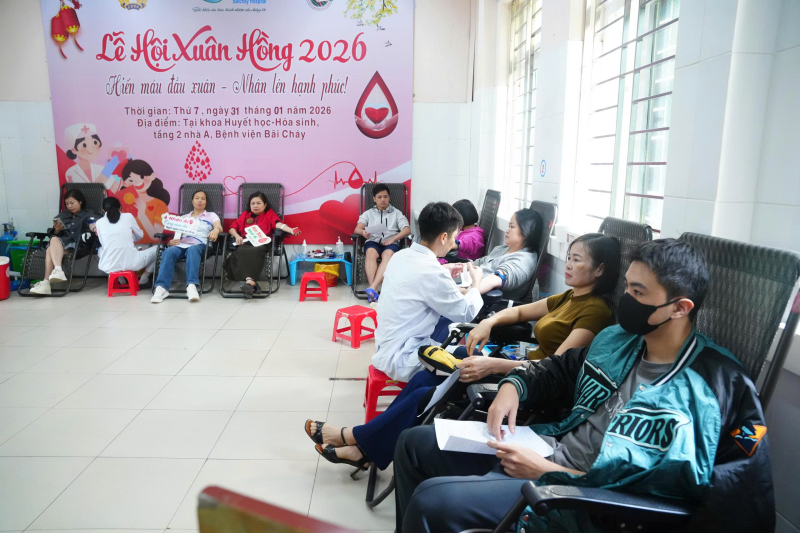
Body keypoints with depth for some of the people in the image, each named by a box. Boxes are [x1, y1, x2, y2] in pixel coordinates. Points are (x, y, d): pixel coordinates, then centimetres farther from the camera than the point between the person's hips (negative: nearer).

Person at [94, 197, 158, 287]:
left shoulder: (99, 222, 8)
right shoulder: (128, 216, 4)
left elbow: (103, 243, 17)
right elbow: (140, 236, 17)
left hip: (110, 267, 3)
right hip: (131, 263, -2)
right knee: (157, 249, 22)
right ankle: (143, 281, 19)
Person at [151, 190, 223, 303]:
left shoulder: (211, 215, 24)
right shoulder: (183, 217, 32)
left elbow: (219, 227, 3)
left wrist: (216, 230, -23)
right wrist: (171, 241, -3)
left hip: (198, 245, -3)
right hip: (181, 245, 3)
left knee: (192, 250, -40)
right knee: (168, 252, -33)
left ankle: (192, 286, -57)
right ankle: (161, 287, -45)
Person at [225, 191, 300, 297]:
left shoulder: (270, 214, 23)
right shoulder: (245, 215, 31)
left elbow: (278, 224, 1)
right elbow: (232, 228, 23)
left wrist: (290, 230, -21)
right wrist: (237, 236, -2)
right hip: (246, 243, 2)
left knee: (255, 251, -39)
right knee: (241, 252, -36)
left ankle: (249, 282, -53)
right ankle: (250, 280, -50)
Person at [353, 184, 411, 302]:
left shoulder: (396, 213, 18)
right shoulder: (368, 213, 21)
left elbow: (407, 230, 4)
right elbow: (357, 229, 7)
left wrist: (392, 239, -12)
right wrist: (363, 232, -19)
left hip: (391, 243, -1)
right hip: (373, 241, 1)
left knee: (388, 254, -37)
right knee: (371, 252, -36)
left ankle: (372, 288, -49)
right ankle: (373, 290, -43)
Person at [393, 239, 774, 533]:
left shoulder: (712, 389, -17)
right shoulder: (614, 339, 4)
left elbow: (671, 487, -22)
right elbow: (559, 370, 20)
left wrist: (551, 472, -22)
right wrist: (513, 385, -2)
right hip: (549, 444, 8)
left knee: (431, 499, -23)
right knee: (414, 443, 8)